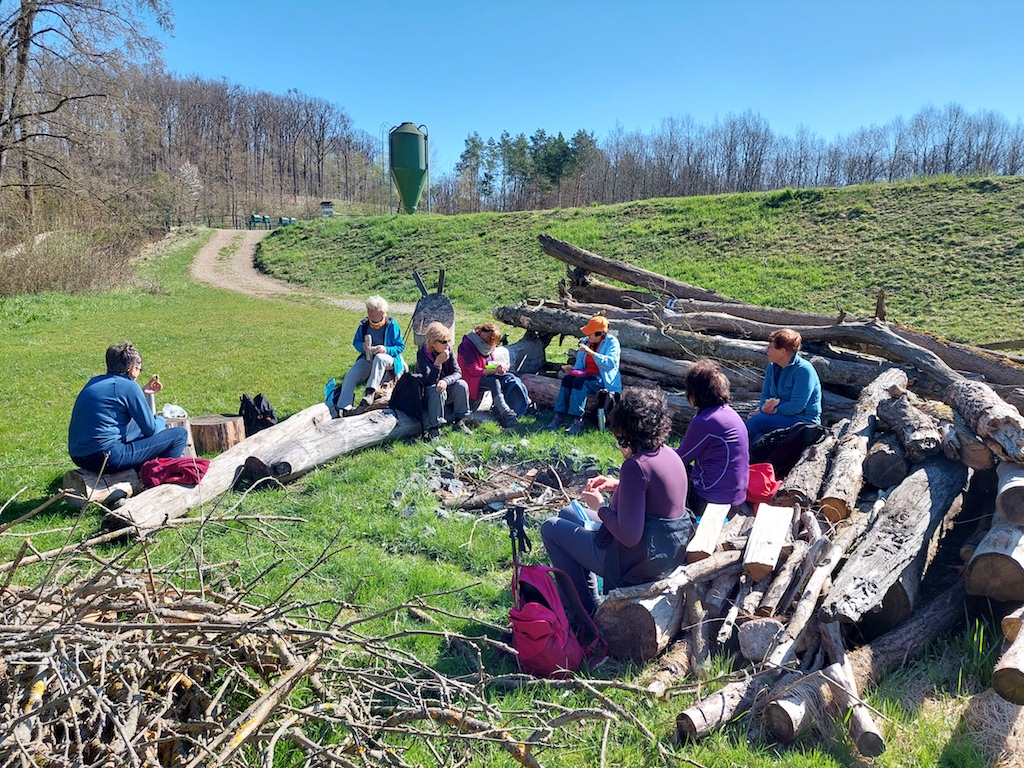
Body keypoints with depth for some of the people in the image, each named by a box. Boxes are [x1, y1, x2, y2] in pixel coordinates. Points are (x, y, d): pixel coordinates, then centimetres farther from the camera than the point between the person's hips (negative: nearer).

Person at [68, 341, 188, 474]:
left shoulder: (94, 382, 14)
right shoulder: (129, 386, -10)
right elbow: (151, 429, -7)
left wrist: (143, 392, 29)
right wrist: (161, 420, 15)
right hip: (106, 458, -10)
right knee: (180, 434, -5)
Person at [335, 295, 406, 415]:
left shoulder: (391, 324, -8)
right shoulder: (364, 324, 3)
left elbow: (400, 346, -7)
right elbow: (356, 342, 12)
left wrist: (386, 349, -26)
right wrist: (362, 347, -12)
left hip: (388, 359, -4)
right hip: (368, 359, 4)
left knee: (379, 358, -40)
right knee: (351, 375, -19)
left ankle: (370, 392, -43)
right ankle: (344, 407, -22)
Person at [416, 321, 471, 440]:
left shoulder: (449, 350, -8)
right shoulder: (422, 354, -20)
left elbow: (458, 372, -12)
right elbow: (428, 381, -25)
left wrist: (446, 381, -32)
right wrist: (437, 363, -38)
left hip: (447, 390, 4)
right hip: (427, 394, -4)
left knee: (462, 385, -23)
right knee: (436, 390, -35)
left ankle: (458, 421, -8)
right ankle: (433, 428, -30)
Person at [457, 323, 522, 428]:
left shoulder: (489, 345, 10)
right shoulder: (467, 344, -15)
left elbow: (492, 362, 18)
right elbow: (474, 371, -19)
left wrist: (500, 366, -7)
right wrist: (495, 370, -28)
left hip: (487, 375, 8)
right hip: (471, 379, -8)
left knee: (509, 377, -16)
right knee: (494, 382, -35)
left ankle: (496, 408, -22)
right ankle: (507, 415, -49)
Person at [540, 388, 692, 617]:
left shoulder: (635, 465, -28)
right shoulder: (669, 454, -1)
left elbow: (629, 537, -29)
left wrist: (600, 507, -13)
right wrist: (617, 485, 7)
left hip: (639, 561, -9)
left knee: (551, 528, 7)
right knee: (567, 513, 23)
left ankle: (585, 609, 14)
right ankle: (589, 598, 28)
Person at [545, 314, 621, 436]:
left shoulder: (611, 342, -9)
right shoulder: (586, 342, 10)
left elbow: (611, 363, -25)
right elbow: (580, 363, 13)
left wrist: (591, 352, -29)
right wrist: (573, 369, -10)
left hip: (604, 380, -6)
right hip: (587, 375, 6)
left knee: (580, 381, -31)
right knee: (567, 379, -20)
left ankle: (578, 420, -33)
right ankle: (559, 416, -23)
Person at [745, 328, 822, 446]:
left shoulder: (803, 370, -16)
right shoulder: (772, 366, 8)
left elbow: (797, 406, -22)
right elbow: (765, 395, 11)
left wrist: (774, 411, -19)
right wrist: (764, 407, -12)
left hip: (804, 420, -7)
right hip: (783, 416, 7)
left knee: (757, 421, -26)